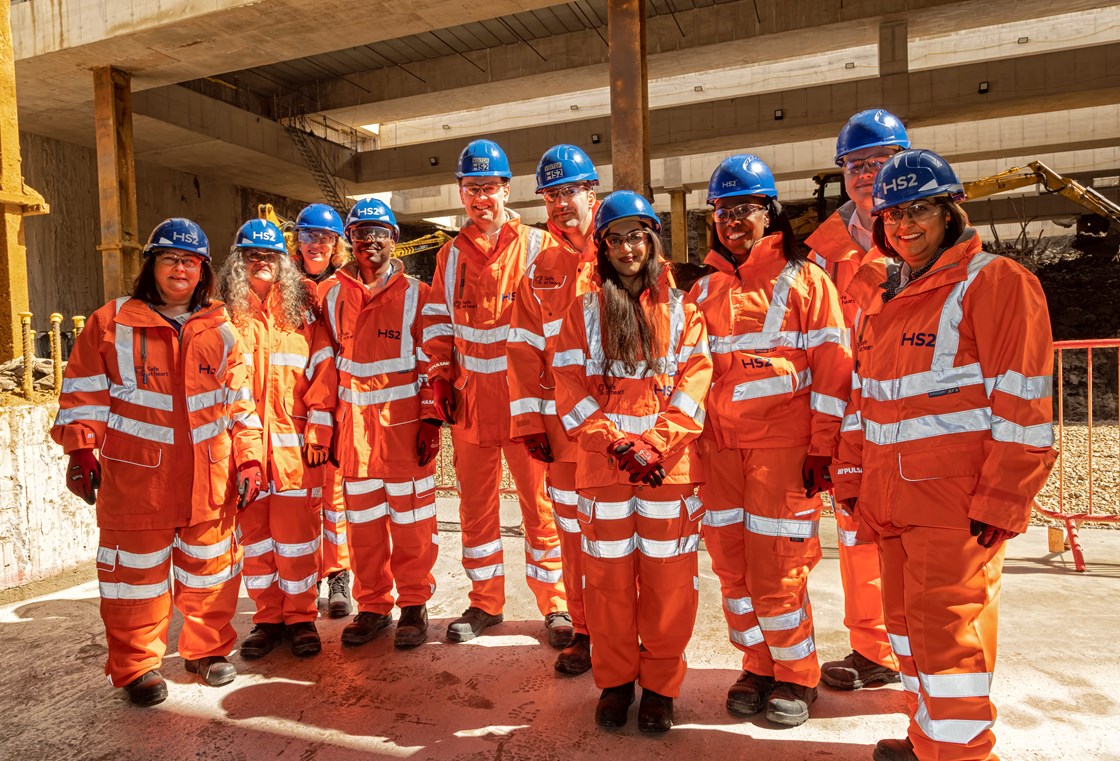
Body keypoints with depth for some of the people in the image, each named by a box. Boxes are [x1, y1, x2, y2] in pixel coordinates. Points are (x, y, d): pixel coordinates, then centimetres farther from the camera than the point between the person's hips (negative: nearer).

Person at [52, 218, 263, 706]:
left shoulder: (221, 332, 7)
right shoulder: (111, 324, 1)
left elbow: (241, 403, 8)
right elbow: (85, 395, 3)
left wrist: (247, 460, 3)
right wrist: (81, 451, -4)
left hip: (210, 478, 2)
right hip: (136, 476, -2)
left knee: (209, 568, 12)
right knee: (137, 571, 7)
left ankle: (207, 650, 30)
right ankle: (136, 666, 23)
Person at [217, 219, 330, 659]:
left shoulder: (300, 313, 8)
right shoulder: (224, 316, 8)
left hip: (293, 442, -1)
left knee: (297, 534, 3)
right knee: (253, 535, 8)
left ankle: (301, 617, 18)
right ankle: (268, 618, 23)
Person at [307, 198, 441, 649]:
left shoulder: (416, 295, 0)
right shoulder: (335, 297, 10)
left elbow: (431, 362, -3)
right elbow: (329, 364, 12)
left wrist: (430, 420, -10)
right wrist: (322, 425, 8)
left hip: (405, 421, -3)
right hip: (354, 424, 4)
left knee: (410, 517, 4)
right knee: (362, 519, 10)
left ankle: (414, 605, 19)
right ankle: (372, 606, 25)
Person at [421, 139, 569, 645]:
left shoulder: (537, 247, 0)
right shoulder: (451, 255, 12)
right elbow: (437, 321, 17)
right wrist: (441, 378, 7)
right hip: (470, 400, 4)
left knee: (539, 503, 2)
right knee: (475, 505, 12)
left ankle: (554, 605, 18)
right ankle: (485, 602, 28)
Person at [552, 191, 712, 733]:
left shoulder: (681, 310, 7)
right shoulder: (584, 312, 8)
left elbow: (694, 386, -2)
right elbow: (570, 392, 0)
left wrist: (653, 446, -14)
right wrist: (617, 444, -11)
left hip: (669, 468, 0)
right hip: (602, 466, 0)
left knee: (668, 580, 5)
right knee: (609, 578, 8)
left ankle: (660, 686, 24)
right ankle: (615, 681, 27)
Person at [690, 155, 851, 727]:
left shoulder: (804, 279, 1)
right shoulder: (705, 288, 14)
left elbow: (831, 366, -4)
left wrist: (822, 448, -9)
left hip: (783, 445, -4)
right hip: (720, 445, 5)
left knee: (778, 566, -1)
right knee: (731, 562, 8)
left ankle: (795, 677, 21)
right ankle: (757, 667, 28)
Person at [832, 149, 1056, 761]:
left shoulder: (995, 282, -7)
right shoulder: (883, 302, 16)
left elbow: (1023, 407, -13)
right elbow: (861, 399, 18)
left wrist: (1001, 501, -16)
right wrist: (852, 477, 13)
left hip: (956, 504, -7)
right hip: (891, 501, 8)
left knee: (945, 631, -2)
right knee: (908, 622, 17)